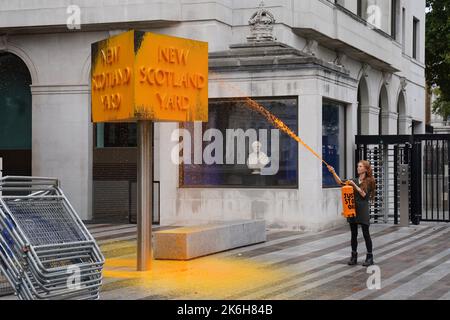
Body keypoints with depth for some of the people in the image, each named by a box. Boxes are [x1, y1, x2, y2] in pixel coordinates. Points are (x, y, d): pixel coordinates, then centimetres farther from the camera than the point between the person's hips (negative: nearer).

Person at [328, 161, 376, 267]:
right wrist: (333, 173, -9)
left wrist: (354, 185, -14)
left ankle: (370, 257, 6)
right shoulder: (354, 180, 12)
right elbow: (341, 183, 1)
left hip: (363, 210, -5)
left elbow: (364, 194, -10)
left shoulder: (369, 181, -2)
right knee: (354, 234, 8)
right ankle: (354, 257, 14)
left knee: (366, 233, -1)